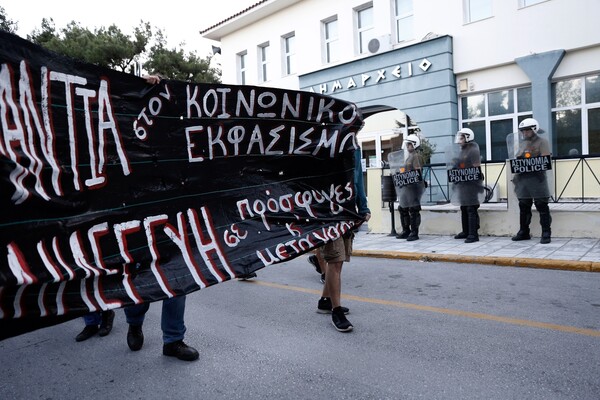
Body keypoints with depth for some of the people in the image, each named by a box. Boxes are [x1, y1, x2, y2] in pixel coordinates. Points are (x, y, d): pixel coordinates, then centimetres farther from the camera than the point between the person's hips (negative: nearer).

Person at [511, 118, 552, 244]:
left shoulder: (542, 141, 0)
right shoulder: (522, 143, 19)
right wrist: (516, 175, 10)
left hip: (537, 178, -6)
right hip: (522, 178, 7)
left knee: (542, 206, -4)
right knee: (523, 207, 11)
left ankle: (546, 234, 0)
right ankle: (524, 232, 20)